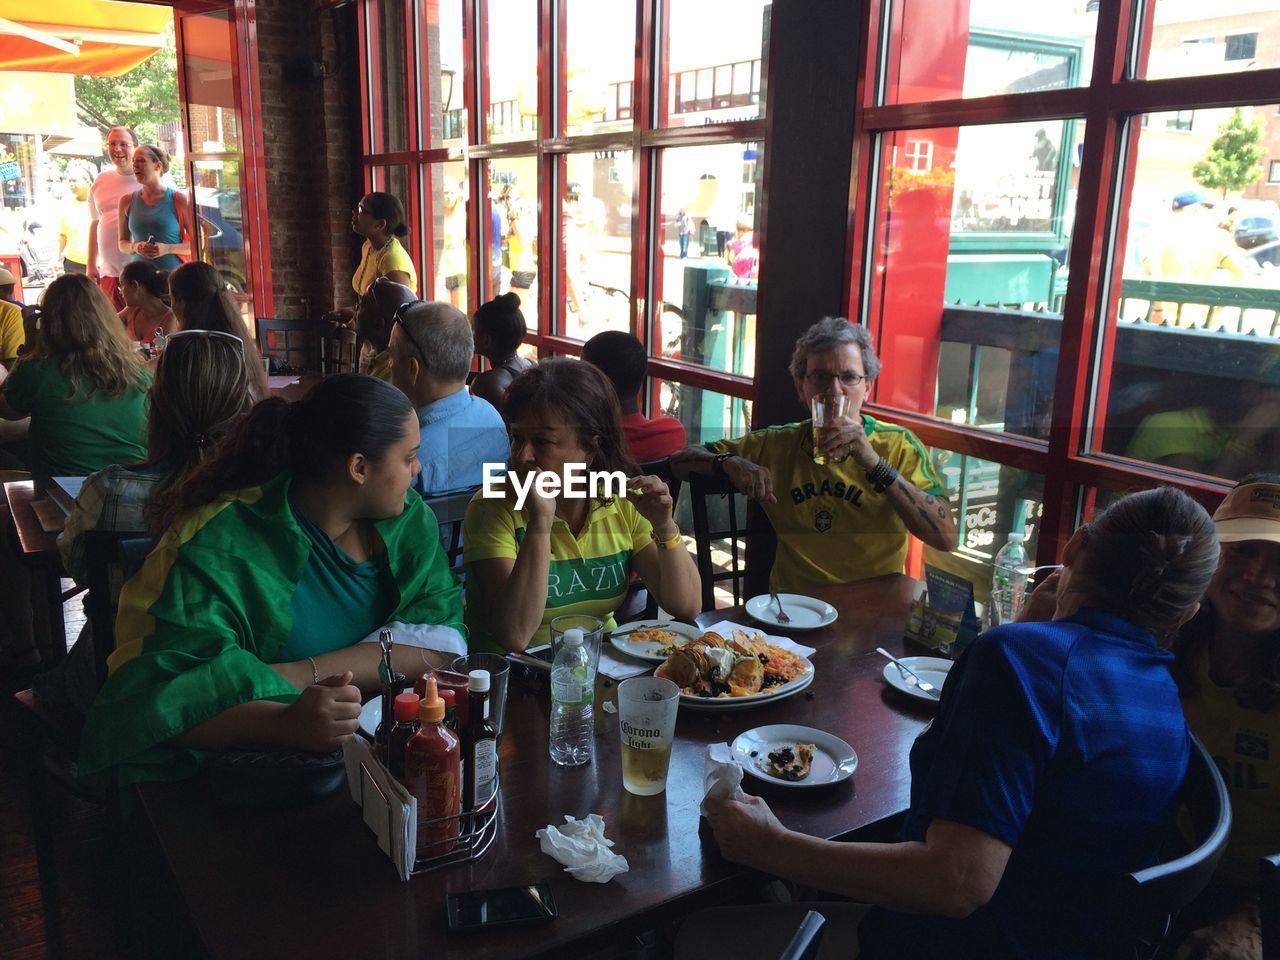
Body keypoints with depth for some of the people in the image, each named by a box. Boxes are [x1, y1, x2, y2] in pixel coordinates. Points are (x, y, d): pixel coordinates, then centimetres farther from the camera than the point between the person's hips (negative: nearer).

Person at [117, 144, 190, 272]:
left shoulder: (178, 199, 0)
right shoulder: (127, 201, 10)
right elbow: (122, 243, 18)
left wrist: (167, 249, -14)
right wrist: (135, 247, -4)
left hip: (173, 272, -3)